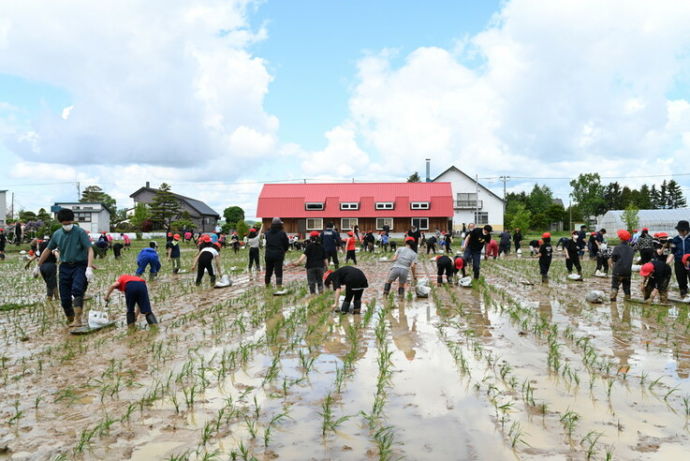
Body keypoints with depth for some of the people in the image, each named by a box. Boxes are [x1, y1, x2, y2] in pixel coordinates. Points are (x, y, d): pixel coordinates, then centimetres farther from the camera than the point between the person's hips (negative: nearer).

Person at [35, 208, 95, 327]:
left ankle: (78, 319, -30)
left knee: (77, 290, -28)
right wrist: (38, 266, 27)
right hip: (65, 267, 5)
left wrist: (89, 268, -27)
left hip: (80, 266, -5)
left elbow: (90, 249, -16)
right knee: (64, 298, 5)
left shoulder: (80, 232, -9)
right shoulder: (57, 234, 6)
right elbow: (48, 250, 20)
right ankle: (70, 321, 23)